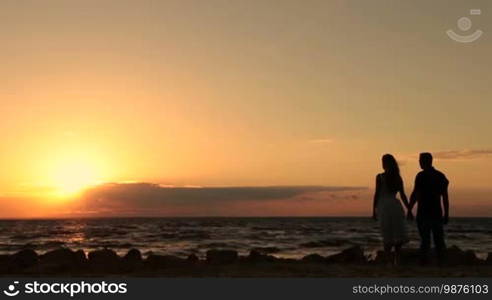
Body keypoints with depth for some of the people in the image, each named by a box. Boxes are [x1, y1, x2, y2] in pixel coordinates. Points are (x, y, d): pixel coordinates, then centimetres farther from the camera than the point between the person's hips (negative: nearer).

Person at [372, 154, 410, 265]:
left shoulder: (380, 177, -4)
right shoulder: (398, 178, 7)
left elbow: (377, 194, -5)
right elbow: (403, 195, 6)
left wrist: (374, 210, -1)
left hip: (383, 206, -3)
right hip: (396, 206, 3)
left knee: (387, 236, 1)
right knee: (398, 234, 9)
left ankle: (389, 260, -1)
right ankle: (397, 259, 4)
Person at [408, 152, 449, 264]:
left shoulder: (421, 176, -8)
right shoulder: (441, 176, 9)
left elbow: (414, 195, -12)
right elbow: (445, 197, 9)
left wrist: (409, 210, -4)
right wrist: (446, 214, 13)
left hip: (424, 213, -5)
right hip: (437, 213, 5)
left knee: (425, 239, -3)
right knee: (439, 239, 9)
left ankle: (424, 262, -4)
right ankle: (442, 262, 8)